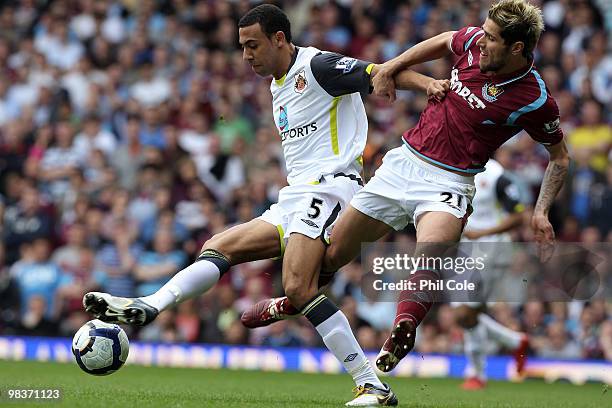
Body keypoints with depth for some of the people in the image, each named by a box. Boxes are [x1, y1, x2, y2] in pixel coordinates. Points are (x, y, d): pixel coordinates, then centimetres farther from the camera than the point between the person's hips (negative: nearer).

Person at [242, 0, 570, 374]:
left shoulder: (537, 101, -15)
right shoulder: (474, 41, -4)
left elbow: (560, 156, 0)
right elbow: (442, 42, 21)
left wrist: (541, 212, -11)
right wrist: (392, 67, 12)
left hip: (447, 183, -5)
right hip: (404, 161, 5)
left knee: (431, 247, -39)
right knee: (334, 252, 13)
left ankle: (403, 332, -55)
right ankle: (292, 303, 41)